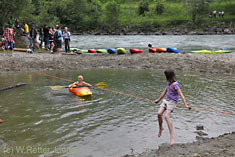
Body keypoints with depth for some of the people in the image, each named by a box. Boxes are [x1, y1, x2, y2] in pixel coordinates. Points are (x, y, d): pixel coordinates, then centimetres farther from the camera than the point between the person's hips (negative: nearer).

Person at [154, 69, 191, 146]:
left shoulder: (175, 84, -17)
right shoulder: (168, 83, 10)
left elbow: (181, 95, -23)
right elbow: (164, 92, 24)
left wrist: (186, 105, -31)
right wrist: (158, 100, 33)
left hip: (172, 102, -7)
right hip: (166, 100, 7)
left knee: (166, 116, -22)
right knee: (159, 113, -11)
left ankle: (172, 137, -20)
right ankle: (160, 128, 16)